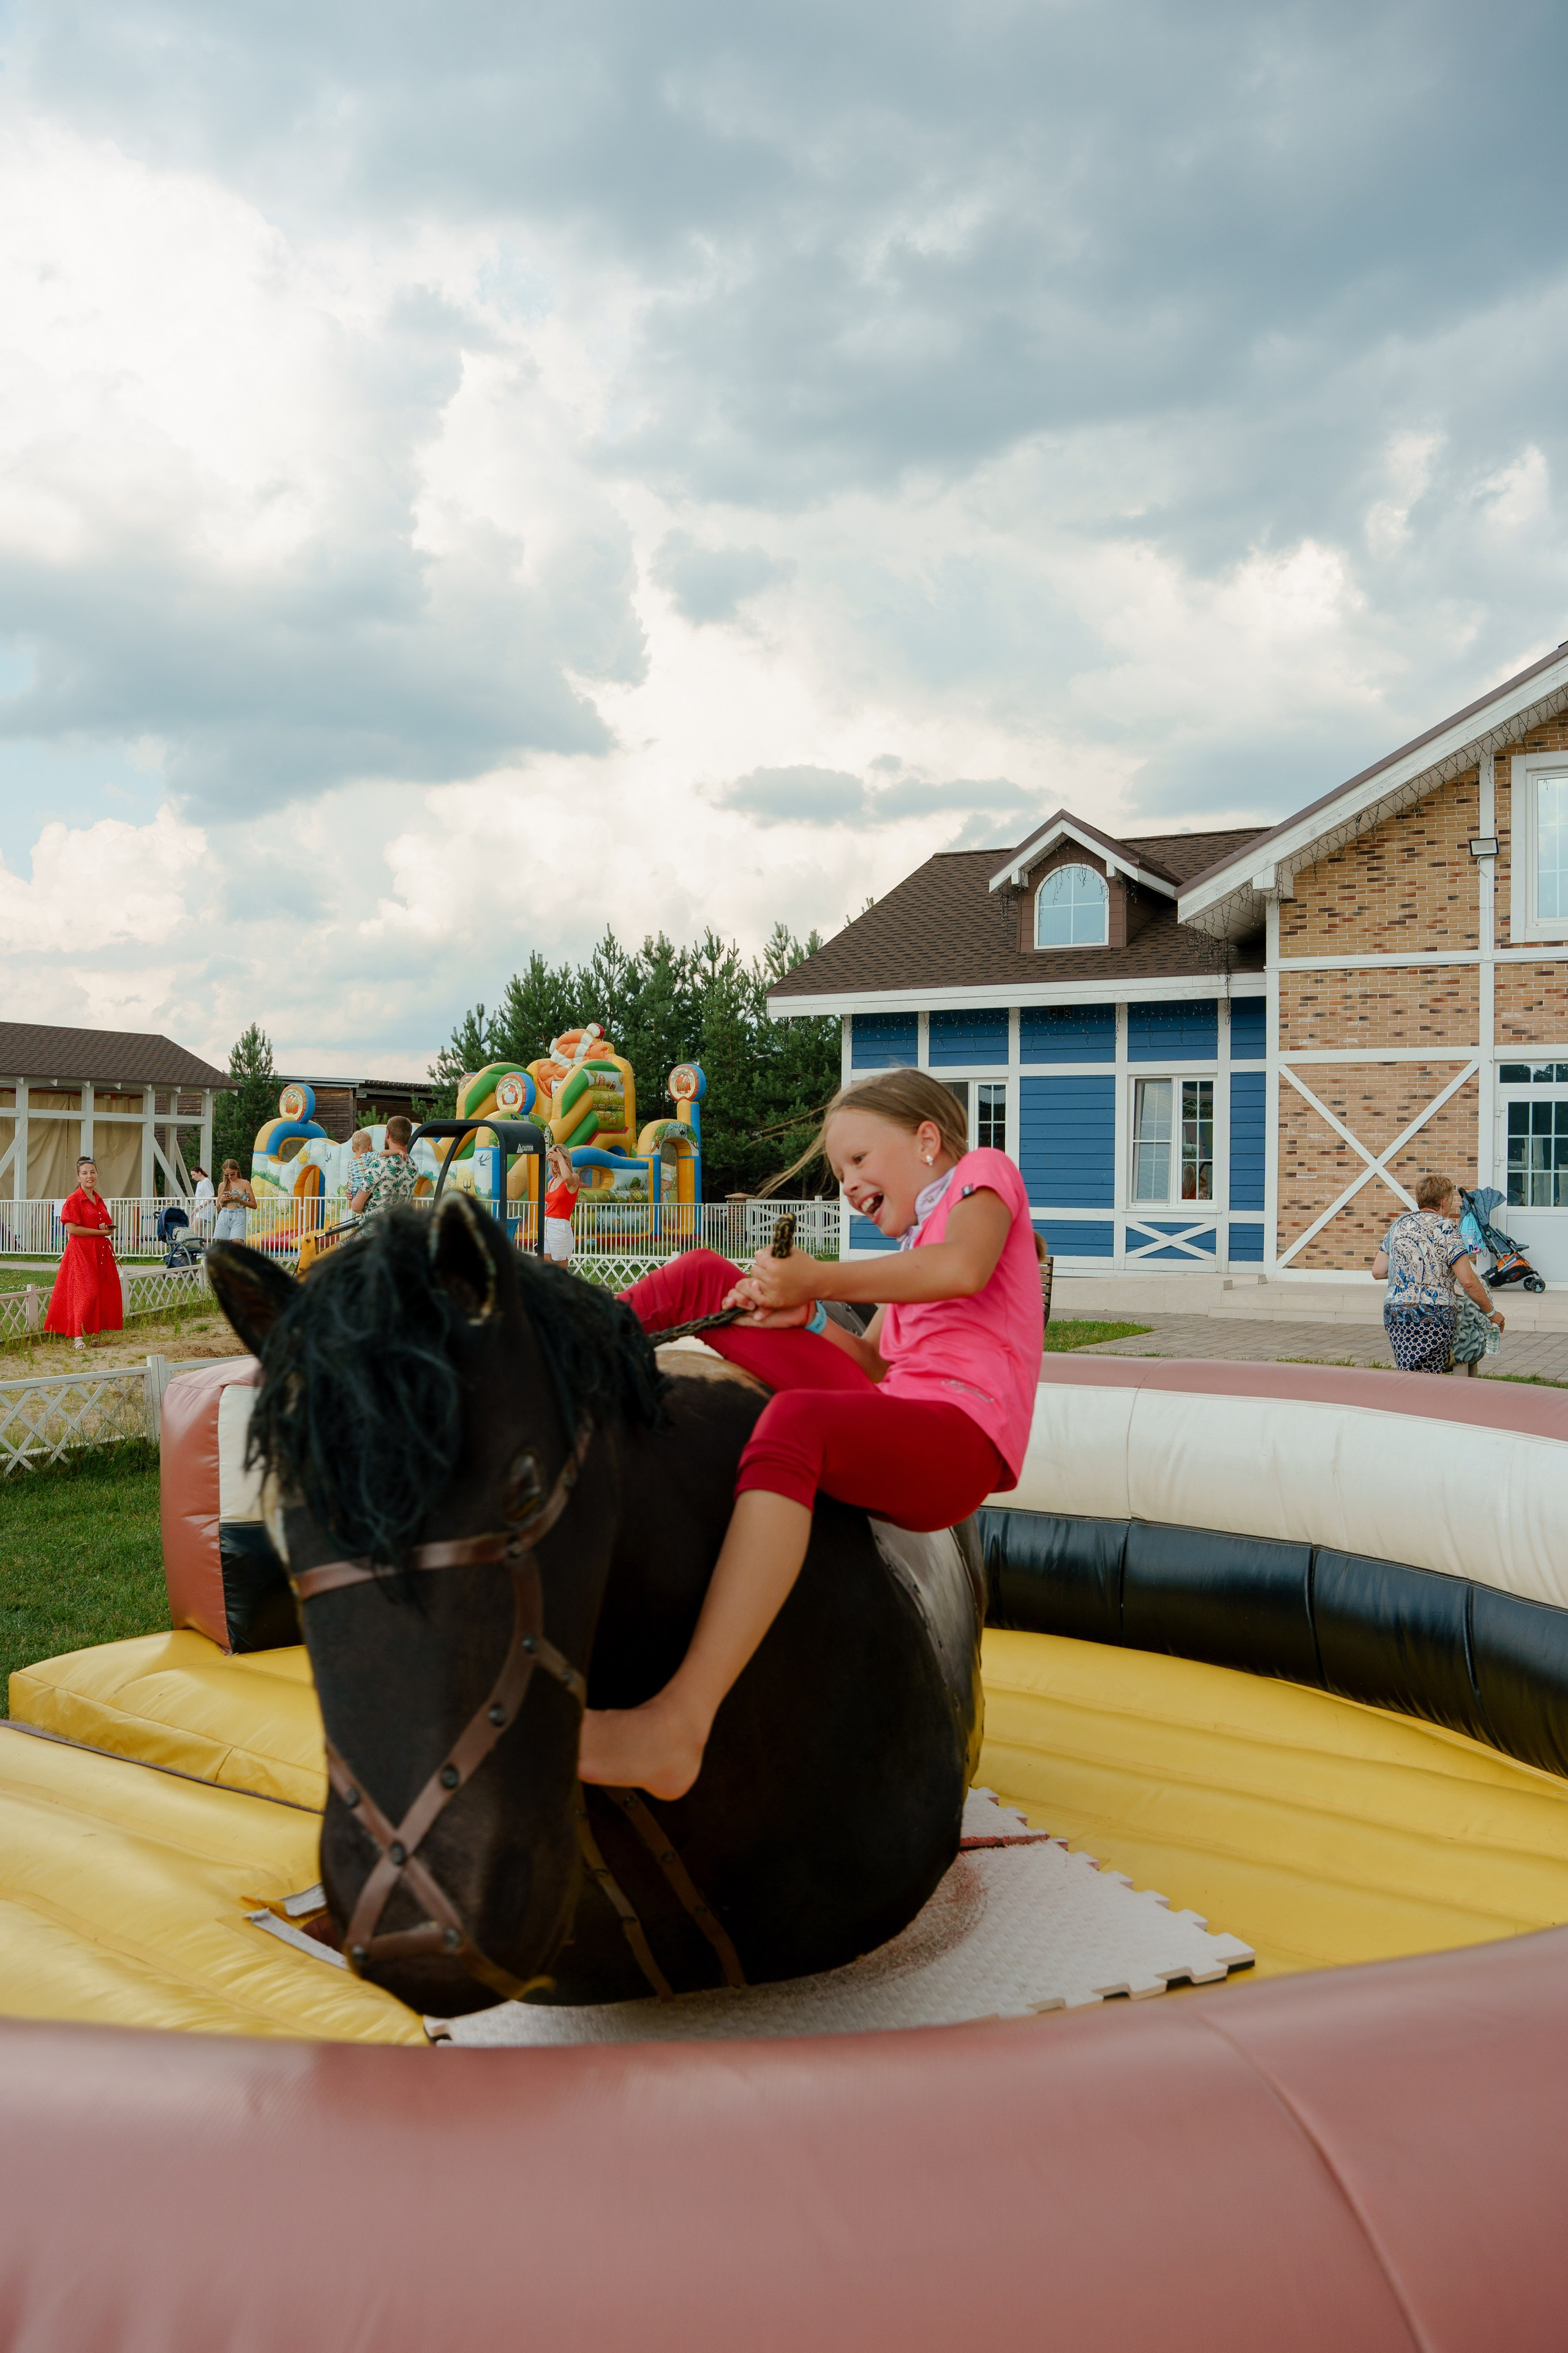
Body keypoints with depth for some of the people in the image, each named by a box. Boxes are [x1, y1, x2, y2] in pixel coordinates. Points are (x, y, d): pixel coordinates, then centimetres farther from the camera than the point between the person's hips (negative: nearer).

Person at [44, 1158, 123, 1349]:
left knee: (102, 1292, 3)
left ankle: (95, 1333, 10)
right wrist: (100, 1232, -14)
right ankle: (78, 1336, -5)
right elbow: (72, 1228, -16)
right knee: (83, 1293, -10)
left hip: (101, 1252, 7)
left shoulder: (99, 1200, 15)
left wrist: (108, 1228, 0)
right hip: (81, 1252, -7)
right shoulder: (73, 1200, -7)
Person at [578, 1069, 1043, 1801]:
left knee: (794, 1420, -40)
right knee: (704, 1275, 3)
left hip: (961, 1434, -8)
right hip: (886, 1410, 8)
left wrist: (820, 1278, -8)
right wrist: (805, 1316, 3)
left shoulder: (982, 1170, 12)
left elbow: (964, 1268, -12)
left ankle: (677, 1724, -52)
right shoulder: (913, 1243, 35)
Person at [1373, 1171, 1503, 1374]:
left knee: (1406, 1377, 12)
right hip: (1433, 1316, -6)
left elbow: (1377, 1271, 15)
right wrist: (1491, 1312, 1)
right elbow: (1468, 1281, -11)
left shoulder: (1399, 1225, 12)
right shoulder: (1445, 1228, -6)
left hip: (1394, 1313, 6)